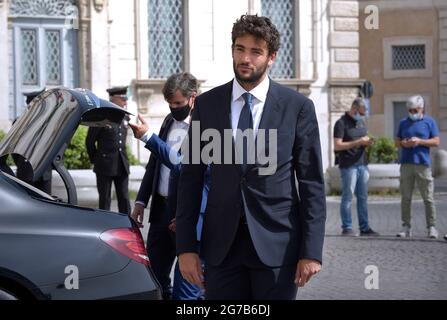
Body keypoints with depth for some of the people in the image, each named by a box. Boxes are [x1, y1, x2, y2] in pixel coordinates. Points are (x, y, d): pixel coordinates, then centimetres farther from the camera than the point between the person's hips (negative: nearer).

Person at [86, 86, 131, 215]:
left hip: (122, 165, 5)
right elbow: (90, 141, -2)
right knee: (105, 199, 4)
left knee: (124, 199, 5)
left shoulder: (125, 117, 8)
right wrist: (94, 159, 6)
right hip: (105, 166, -4)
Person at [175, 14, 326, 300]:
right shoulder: (207, 104, 6)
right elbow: (191, 177, 6)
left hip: (277, 244, -2)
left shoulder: (298, 107, 0)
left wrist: (312, 250, -7)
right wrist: (186, 246, 0)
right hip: (222, 244, 2)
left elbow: (312, 183, -1)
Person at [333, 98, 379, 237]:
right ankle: (347, 228, 2)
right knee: (347, 197, -3)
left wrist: (368, 142, 1)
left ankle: (364, 228, 12)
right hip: (348, 166, -7)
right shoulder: (341, 123, -8)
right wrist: (358, 142, -17)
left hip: (362, 164, 7)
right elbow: (337, 146, -14)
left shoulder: (362, 122, 16)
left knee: (363, 198, 8)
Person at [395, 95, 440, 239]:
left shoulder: (429, 122, 6)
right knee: (406, 197, 2)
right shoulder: (403, 123, 15)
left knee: (428, 198, -4)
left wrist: (419, 141, -12)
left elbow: (436, 142, 1)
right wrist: (403, 143, -6)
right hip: (406, 164, 3)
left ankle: (431, 228, 1)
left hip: (423, 164, -3)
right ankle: (406, 227, 6)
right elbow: (397, 142, 17)